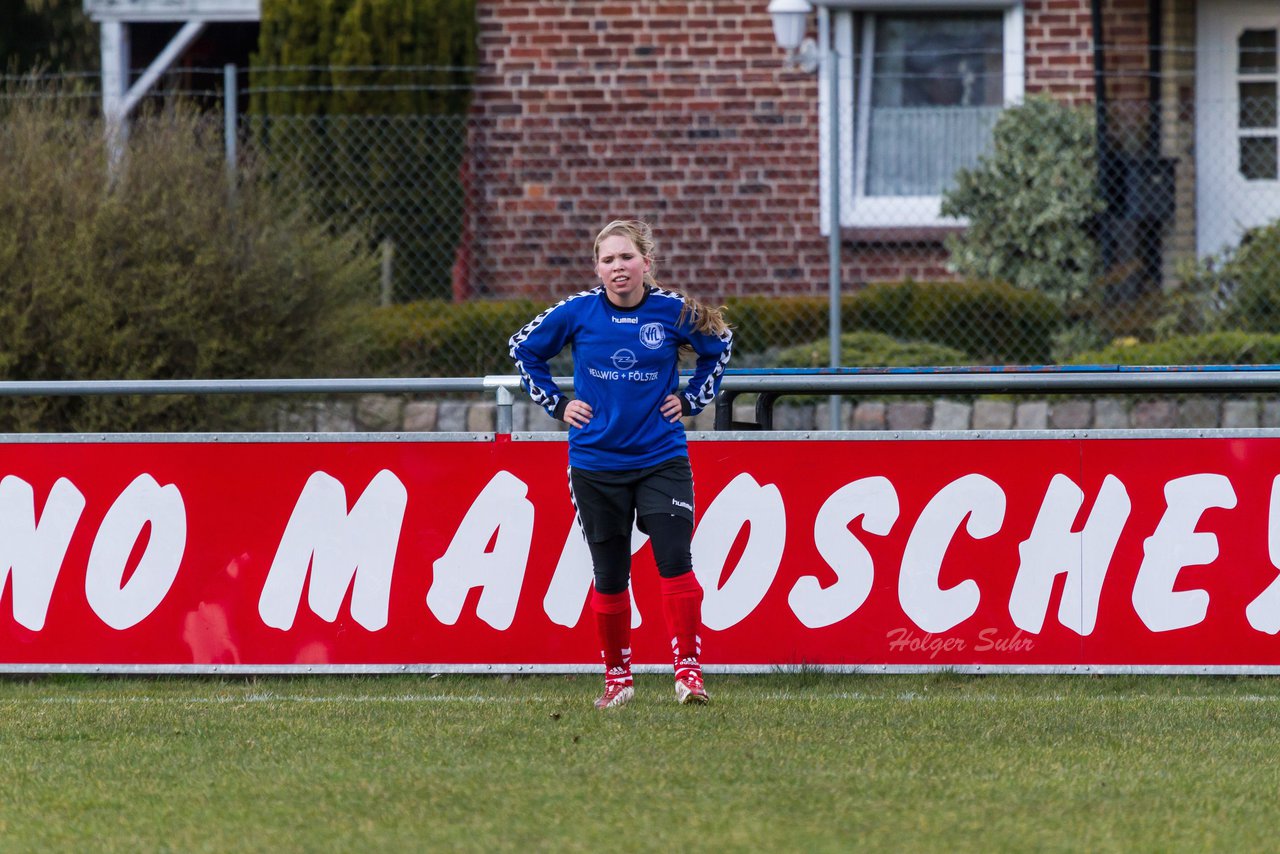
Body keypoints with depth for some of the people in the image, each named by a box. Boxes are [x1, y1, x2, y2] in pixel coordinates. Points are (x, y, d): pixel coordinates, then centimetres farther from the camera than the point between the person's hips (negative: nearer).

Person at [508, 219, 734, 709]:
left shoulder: (674, 311, -4)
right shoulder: (578, 312, -5)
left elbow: (718, 347, 16)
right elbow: (524, 349, 11)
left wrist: (691, 400, 8)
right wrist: (556, 404, 5)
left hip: (661, 460, -1)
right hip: (595, 462, 1)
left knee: (674, 562, -14)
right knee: (609, 576, 7)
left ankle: (688, 672, -9)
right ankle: (617, 678, 20)